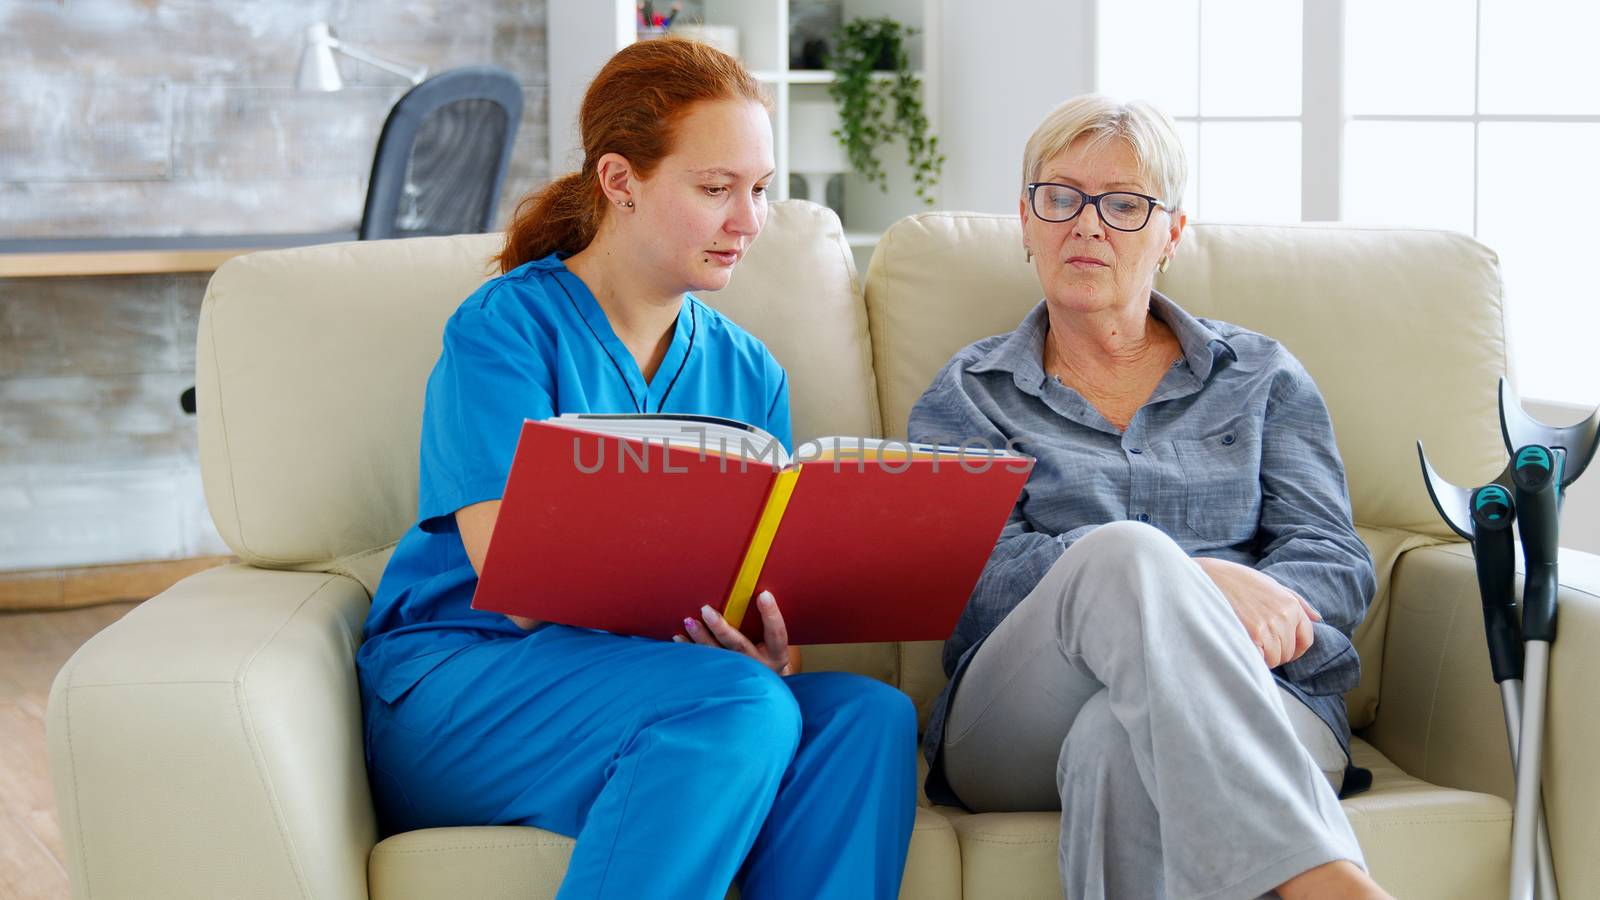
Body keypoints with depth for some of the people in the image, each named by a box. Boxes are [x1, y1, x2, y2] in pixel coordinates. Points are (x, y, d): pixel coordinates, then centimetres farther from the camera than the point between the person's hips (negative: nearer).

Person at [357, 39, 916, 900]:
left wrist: (767, 654, -18)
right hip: (456, 685, -5)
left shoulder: (750, 374, 14)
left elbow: (759, 606, 9)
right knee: (739, 709, -32)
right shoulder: (504, 328, -4)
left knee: (869, 715, -24)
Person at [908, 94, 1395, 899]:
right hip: (1019, 725, 0)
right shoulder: (966, 396, 18)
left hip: (1251, 704, 0)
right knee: (1123, 552, -35)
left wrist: (1252, 604, -17)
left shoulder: (1261, 377, 22)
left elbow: (1336, 560, 9)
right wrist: (1197, 581, -16)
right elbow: (973, 570, -1)